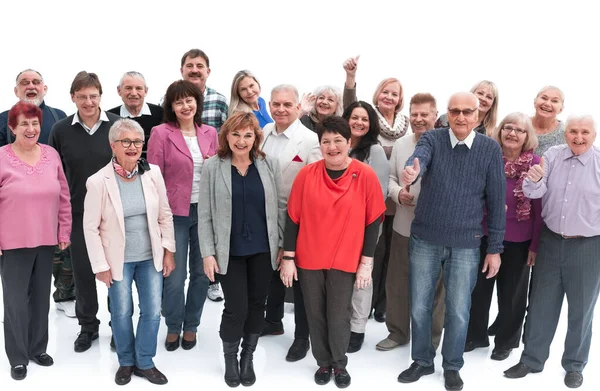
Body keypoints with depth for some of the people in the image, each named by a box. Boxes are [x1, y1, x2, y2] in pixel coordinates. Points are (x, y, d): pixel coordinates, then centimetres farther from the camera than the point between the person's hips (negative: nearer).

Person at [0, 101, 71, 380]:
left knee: (41, 297, 15)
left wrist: (64, 233, 8)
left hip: (46, 241, 4)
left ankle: (38, 348, 32)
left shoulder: (52, 155, 2)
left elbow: (63, 198, 8)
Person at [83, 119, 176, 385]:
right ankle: (126, 362, 35)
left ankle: (145, 362, 29)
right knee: (121, 314, 12)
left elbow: (165, 216, 2)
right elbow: (90, 227, -9)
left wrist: (169, 251, 2)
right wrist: (100, 265, -8)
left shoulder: (153, 174, -6)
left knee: (152, 312, 8)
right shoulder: (98, 181, -14)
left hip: (150, 257, 3)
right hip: (118, 260, -2)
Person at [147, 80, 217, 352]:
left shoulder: (209, 133, 6)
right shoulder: (161, 133, -6)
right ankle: (173, 327, 23)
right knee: (175, 275, 2)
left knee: (202, 272, 10)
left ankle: (191, 326, 27)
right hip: (175, 212, -4)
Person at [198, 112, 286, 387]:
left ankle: (248, 357, 33)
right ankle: (230, 358, 25)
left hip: (263, 249, 2)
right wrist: (207, 252, -8)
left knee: (257, 305, 12)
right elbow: (205, 214, -4)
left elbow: (281, 206, 4)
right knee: (236, 308, -1)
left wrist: (283, 244, 2)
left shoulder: (269, 164, -1)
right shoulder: (213, 167, -5)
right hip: (229, 251, -2)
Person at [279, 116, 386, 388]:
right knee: (315, 315, 12)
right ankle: (323, 362, 33)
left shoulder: (366, 176, -9)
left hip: (345, 261, -1)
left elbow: (373, 221, -4)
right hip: (309, 259, 1)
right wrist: (288, 258, -2)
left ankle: (339, 364, 31)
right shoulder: (306, 175, -7)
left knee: (339, 316, 7)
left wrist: (366, 262, -4)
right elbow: (293, 218, -1)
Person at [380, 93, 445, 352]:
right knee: (397, 283, 14)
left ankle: (430, 339, 29)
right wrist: (397, 193, -10)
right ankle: (397, 332, 34)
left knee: (432, 287, 11)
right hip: (403, 227, 4)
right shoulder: (400, 145, 4)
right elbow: (390, 177, 9)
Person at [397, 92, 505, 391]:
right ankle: (422, 361, 33)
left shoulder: (490, 149, -4)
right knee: (419, 306, 12)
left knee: (458, 311, 10)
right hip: (424, 240, 1)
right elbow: (419, 157, -29)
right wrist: (411, 171, -53)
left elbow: (496, 202, -1)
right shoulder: (432, 139, -5)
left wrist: (495, 248, -1)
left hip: (466, 244, 0)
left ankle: (452, 366, 32)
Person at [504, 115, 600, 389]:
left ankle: (574, 365, 30)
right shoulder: (552, 156, -1)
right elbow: (535, 192, -6)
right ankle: (531, 359, 27)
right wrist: (534, 180, -26)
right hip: (551, 241, 2)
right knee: (540, 304, 12)